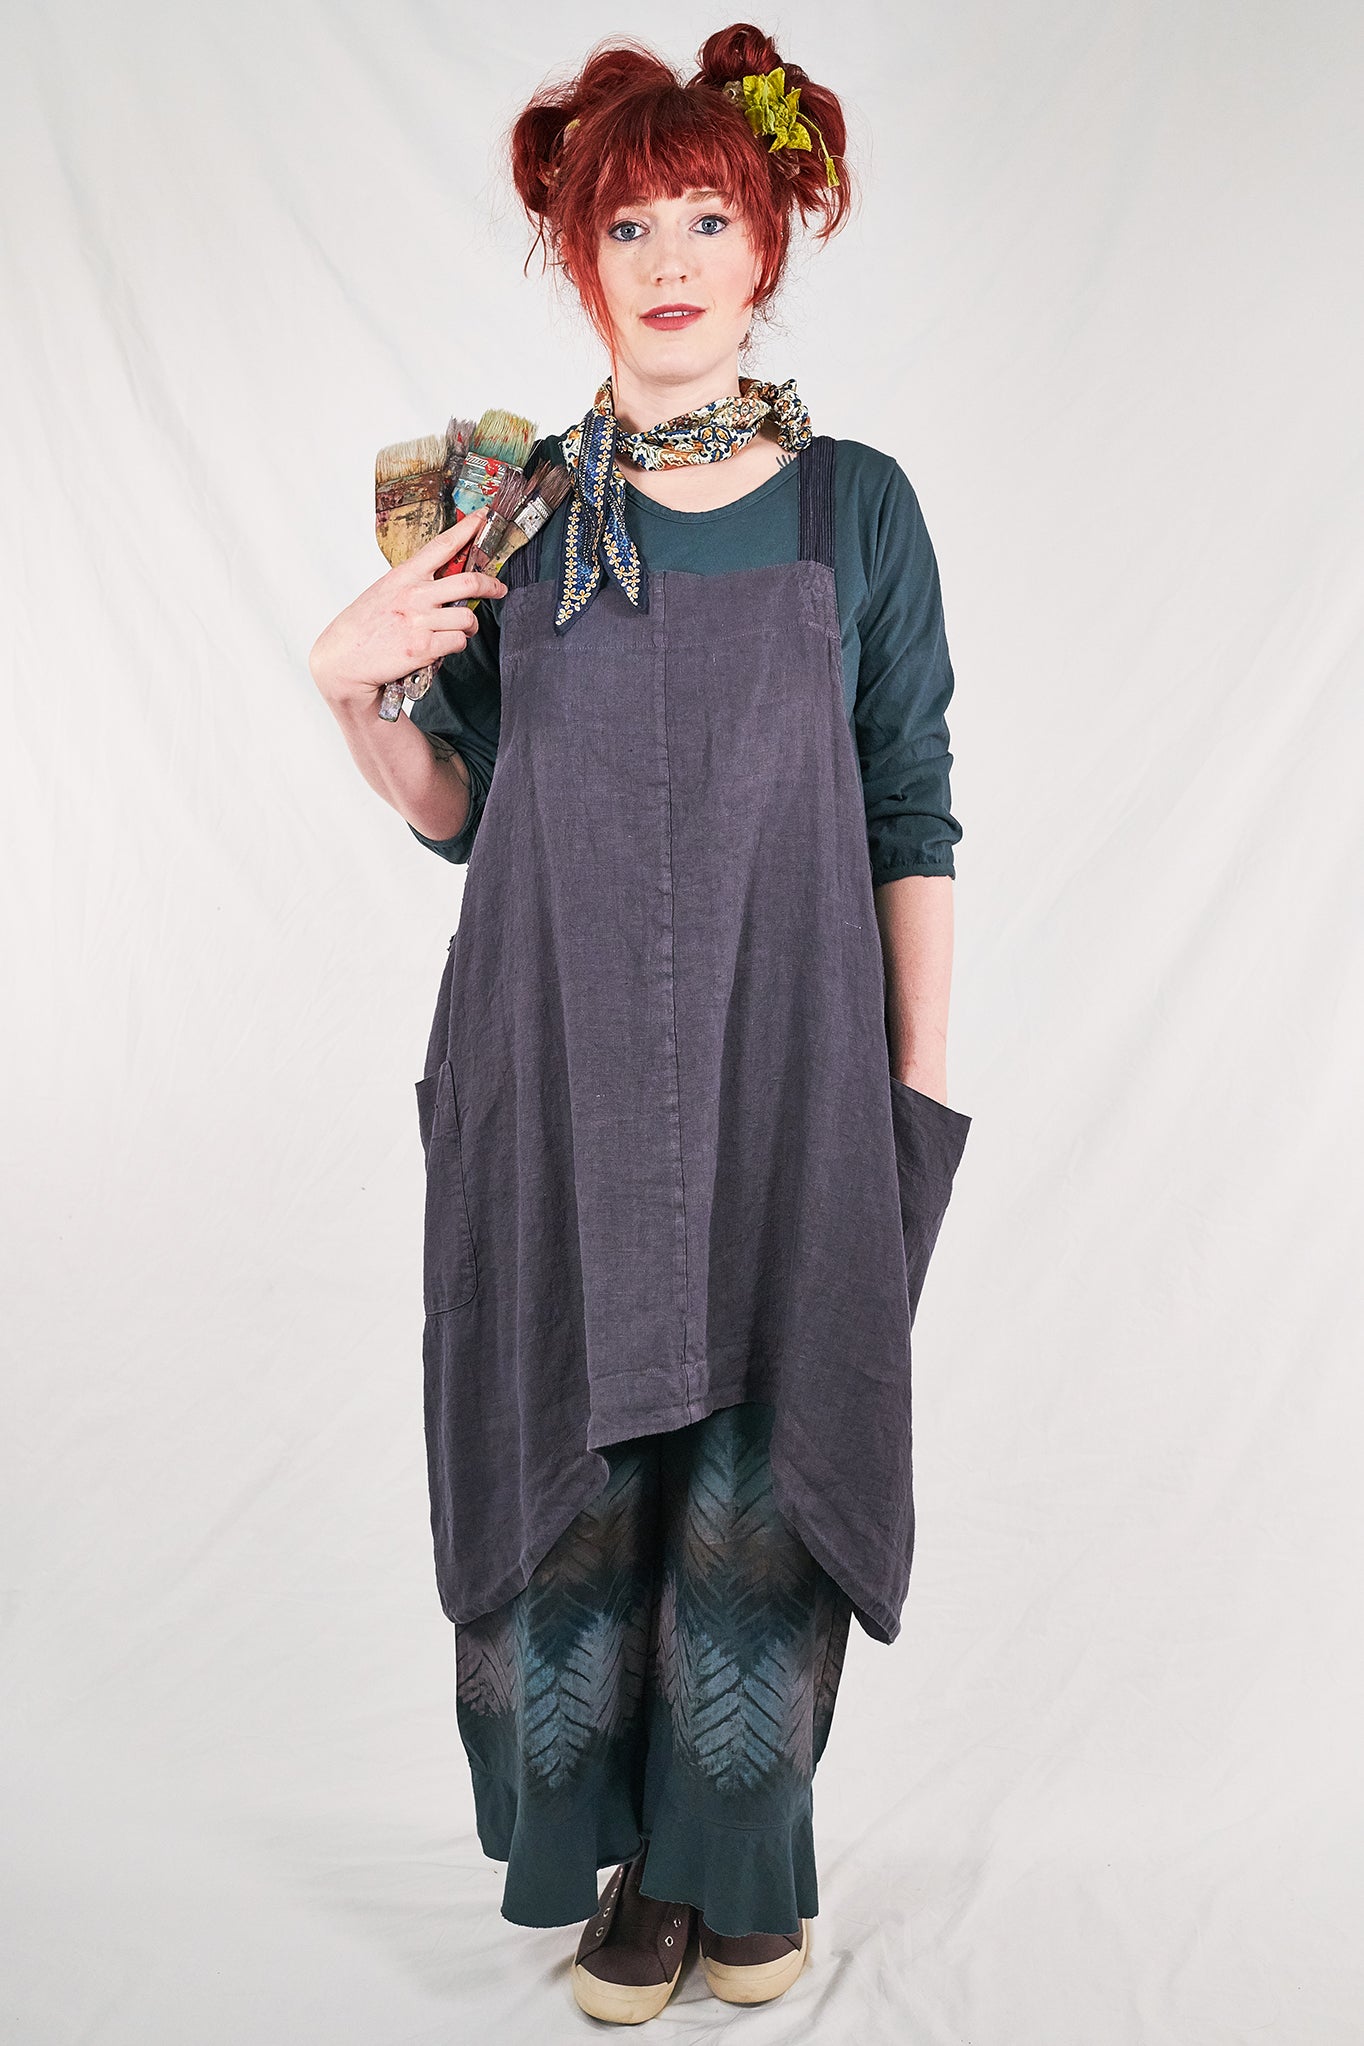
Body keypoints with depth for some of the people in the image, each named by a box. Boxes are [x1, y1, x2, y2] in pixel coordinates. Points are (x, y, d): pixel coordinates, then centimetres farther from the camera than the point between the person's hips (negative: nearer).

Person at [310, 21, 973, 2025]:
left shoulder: (856, 506, 3)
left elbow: (911, 818, 4)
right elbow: (458, 812, 9)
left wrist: (921, 1083, 1)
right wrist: (352, 683, -9)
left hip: (788, 1072, -1)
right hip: (558, 1071, 1)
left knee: (763, 1474, 5)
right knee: (575, 1469, 6)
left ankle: (746, 1861, 28)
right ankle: (630, 1863, 29)